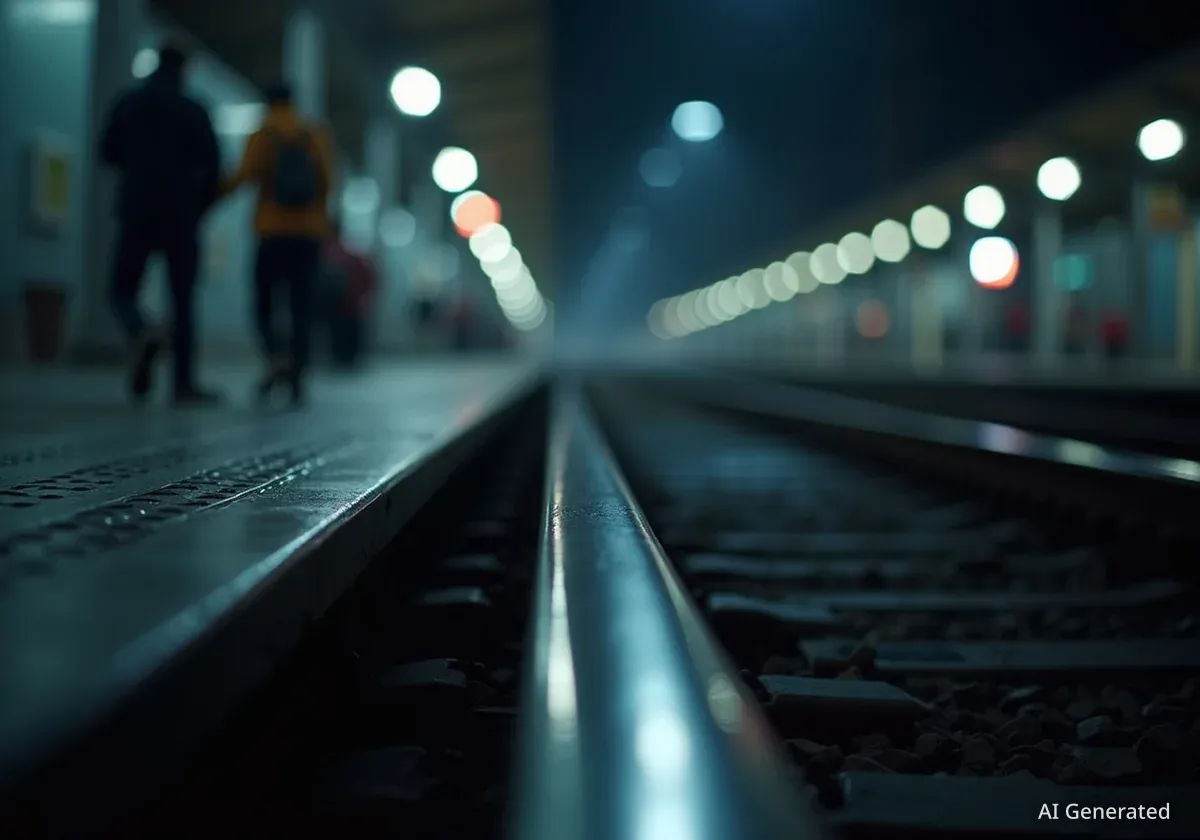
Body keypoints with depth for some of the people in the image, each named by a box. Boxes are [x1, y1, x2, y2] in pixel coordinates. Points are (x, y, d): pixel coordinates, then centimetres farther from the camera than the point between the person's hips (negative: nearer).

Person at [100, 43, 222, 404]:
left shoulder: (127, 105, 5)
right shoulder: (193, 110, 0)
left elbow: (108, 152, 9)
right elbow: (212, 163, -5)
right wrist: (200, 205, 7)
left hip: (136, 212, 1)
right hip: (181, 215, -1)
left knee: (124, 290, 9)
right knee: (183, 299, 4)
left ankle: (142, 335, -25)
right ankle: (184, 383, -1)